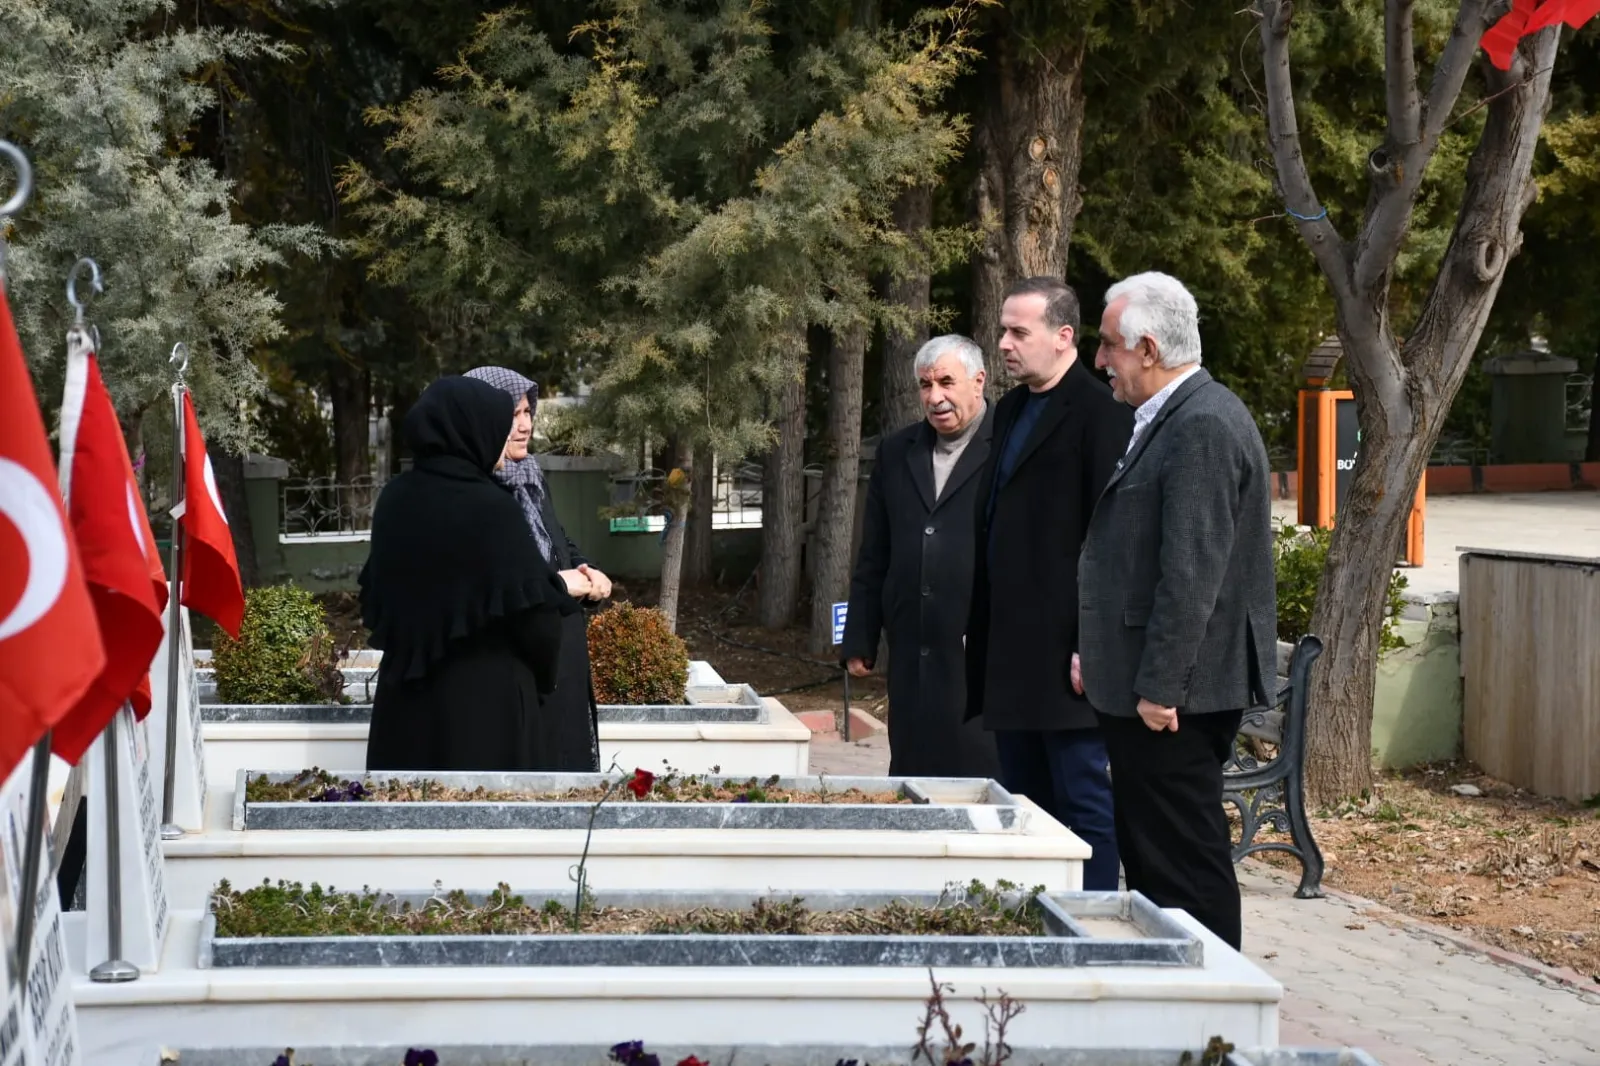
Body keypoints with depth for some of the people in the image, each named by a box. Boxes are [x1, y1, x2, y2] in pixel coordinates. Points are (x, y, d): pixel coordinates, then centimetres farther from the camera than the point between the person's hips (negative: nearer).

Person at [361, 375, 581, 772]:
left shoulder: (395, 498, 1)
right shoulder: (490, 507, -17)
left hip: (405, 693, 6)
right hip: (483, 695, -6)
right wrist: (543, 673, 6)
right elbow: (532, 610, -12)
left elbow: (374, 591, 12)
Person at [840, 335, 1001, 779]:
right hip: (911, 655, 5)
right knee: (911, 775, 9)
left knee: (981, 779, -2)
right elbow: (873, 558, 16)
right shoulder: (896, 452, 13)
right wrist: (859, 642, 13)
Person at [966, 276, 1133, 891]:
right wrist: (982, 635, 14)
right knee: (1024, 801, 13)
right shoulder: (1010, 410, 16)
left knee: (1084, 803, -2)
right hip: (1010, 652, 9)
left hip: (1064, 649, -9)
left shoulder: (1099, 413, -10)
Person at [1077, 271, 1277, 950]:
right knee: (1148, 861, 14)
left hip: (1172, 697, -10)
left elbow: (1192, 573, -22)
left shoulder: (1203, 426, -16)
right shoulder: (1168, 419, 17)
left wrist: (1158, 687, -20)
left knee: (1185, 867, -4)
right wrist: (1093, 653, 18)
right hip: (1141, 687, 10)